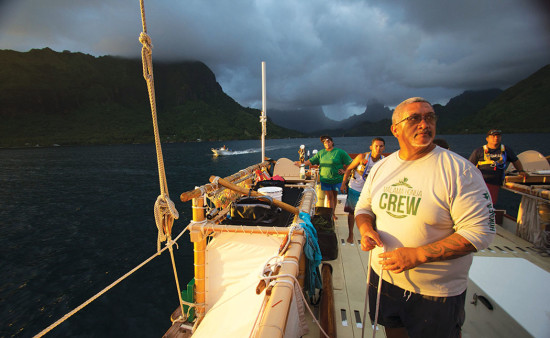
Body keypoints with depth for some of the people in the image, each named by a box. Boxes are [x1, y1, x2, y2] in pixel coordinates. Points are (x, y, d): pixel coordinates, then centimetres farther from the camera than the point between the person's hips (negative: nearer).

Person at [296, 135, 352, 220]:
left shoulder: (340, 152, -2)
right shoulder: (321, 153, 6)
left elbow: (349, 163, 2)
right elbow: (311, 161, 5)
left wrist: (343, 170, -6)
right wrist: (301, 163, -7)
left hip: (337, 179, -1)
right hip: (325, 179, 1)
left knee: (334, 196, 11)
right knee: (330, 196, 0)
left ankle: (333, 213, 27)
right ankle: (331, 214, 7)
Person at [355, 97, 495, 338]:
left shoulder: (459, 170, -17)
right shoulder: (381, 167, -1)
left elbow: (481, 231, -20)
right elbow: (363, 206, 9)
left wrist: (417, 255, -26)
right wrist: (366, 229, -14)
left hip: (436, 292, -4)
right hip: (383, 276, 5)